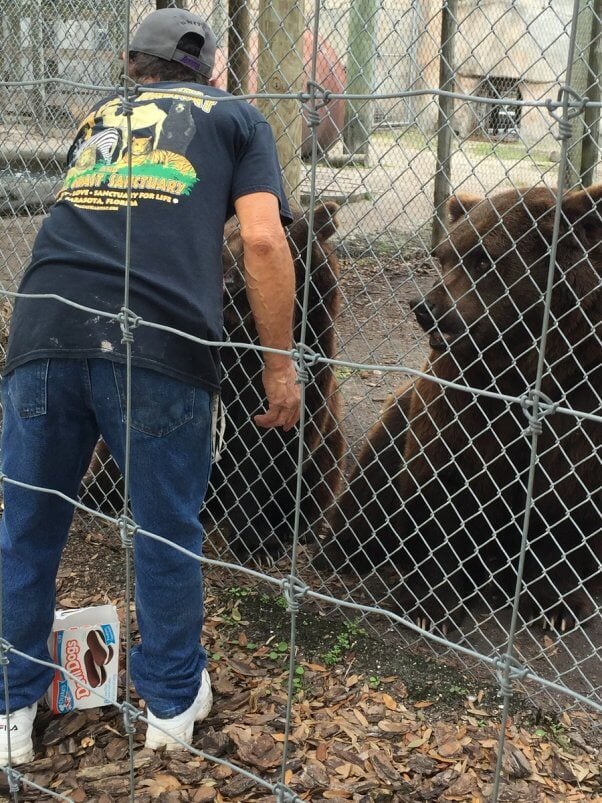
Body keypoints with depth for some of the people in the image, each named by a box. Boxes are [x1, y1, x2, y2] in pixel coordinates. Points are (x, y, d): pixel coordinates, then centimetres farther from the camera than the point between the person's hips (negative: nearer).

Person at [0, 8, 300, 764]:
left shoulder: (95, 115, 31)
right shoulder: (232, 116, 19)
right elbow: (262, 241, 3)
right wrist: (280, 367, 7)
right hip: (159, 345, -3)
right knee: (166, 533, 14)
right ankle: (173, 702, 32)